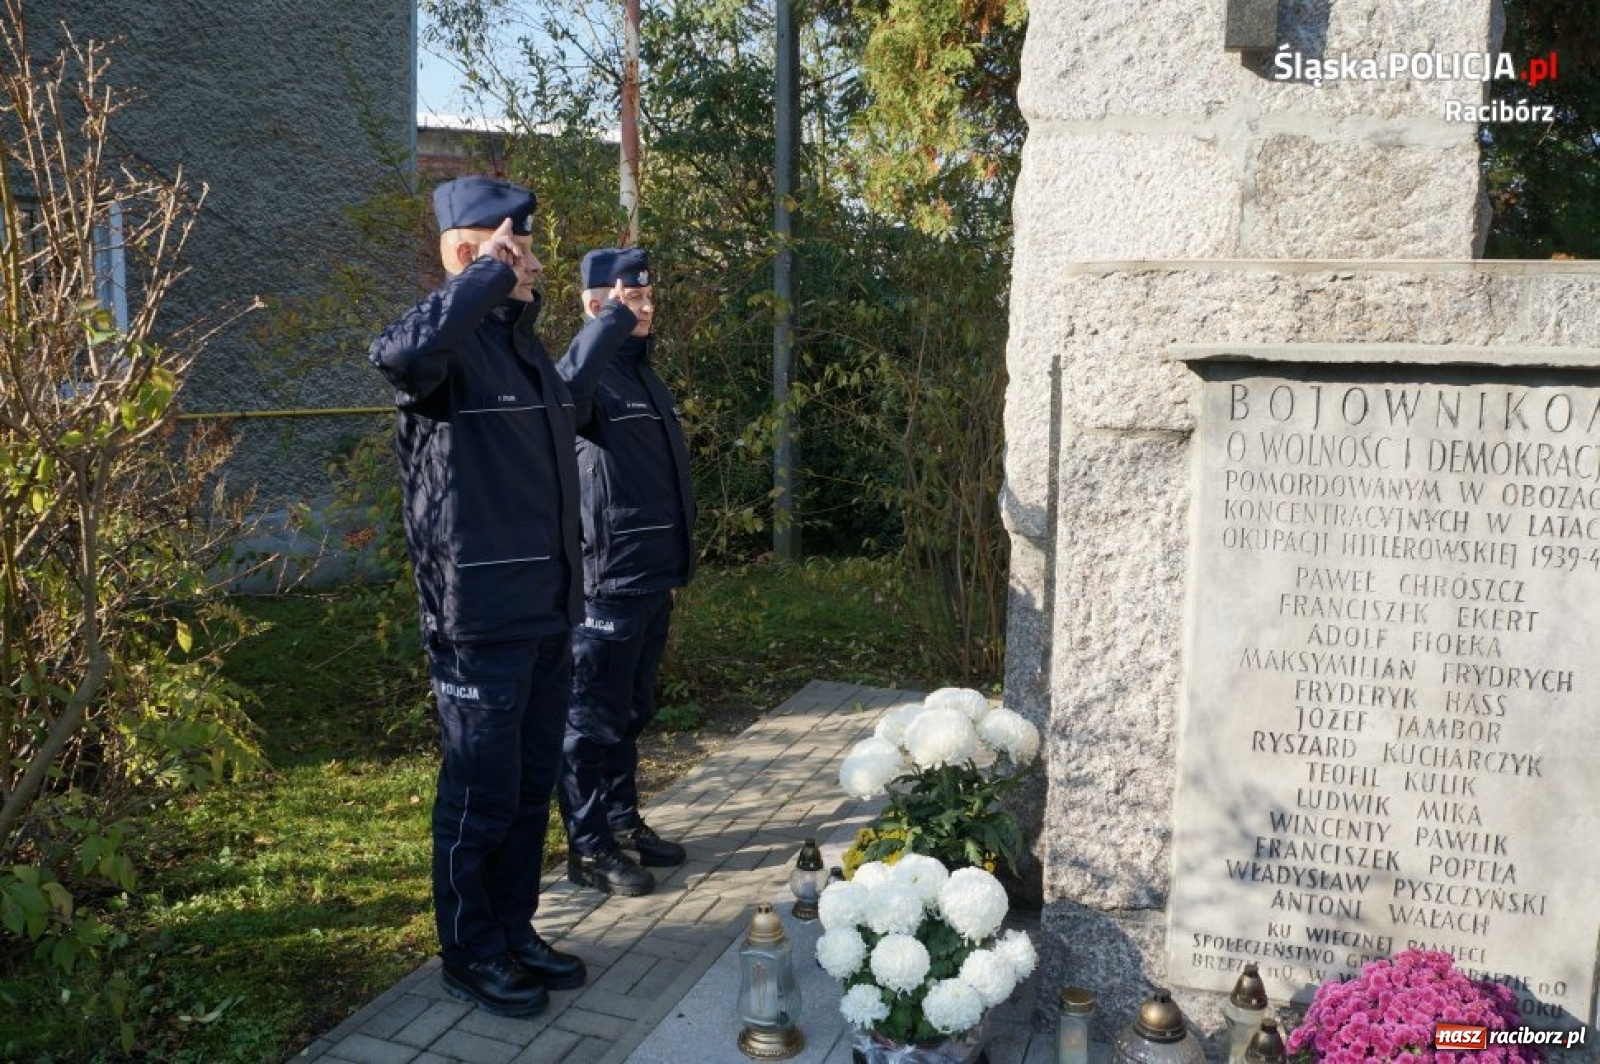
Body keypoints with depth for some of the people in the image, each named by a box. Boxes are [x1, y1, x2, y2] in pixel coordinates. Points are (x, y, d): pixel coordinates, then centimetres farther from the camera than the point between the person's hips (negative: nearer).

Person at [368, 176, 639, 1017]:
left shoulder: (522, 342, 15)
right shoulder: (453, 346, -15)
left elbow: (565, 403, 36)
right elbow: (395, 352, -40)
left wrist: (611, 323, 42)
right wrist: (490, 277, -30)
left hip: (547, 614, 9)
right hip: (481, 623, -9)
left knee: (532, 788, 18)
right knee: (480, 797, 6)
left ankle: (514, 930, 34)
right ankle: (470, 954, 23)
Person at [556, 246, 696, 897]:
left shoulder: (643, 374, 17)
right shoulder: (586, 373, -11)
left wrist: (677, 561, 20)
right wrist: (606, 328, -39)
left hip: (652, 578, 9)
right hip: (606, 581, -9)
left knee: (632, 713, 19)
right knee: (593, 717, 2)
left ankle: (623, 820, 32)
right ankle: (588, 847, 13)